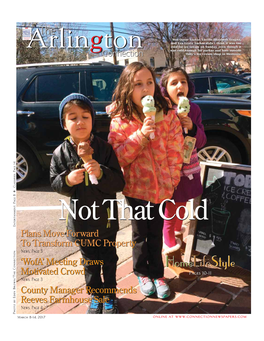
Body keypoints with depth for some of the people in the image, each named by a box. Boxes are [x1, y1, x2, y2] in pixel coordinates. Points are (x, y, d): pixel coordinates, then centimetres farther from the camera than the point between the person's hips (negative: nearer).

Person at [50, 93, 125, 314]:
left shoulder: (104, 149, -13)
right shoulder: (61, 153, -8)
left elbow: (119, 183, -14)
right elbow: (55, 184, -1)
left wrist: (101, 173, -32)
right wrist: (68, 180, -22)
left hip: (105, 217, -1)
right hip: (81, 219, 1)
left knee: (109, 258, 18)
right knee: (90, 260, 20)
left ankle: (110, 294, 41)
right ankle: (95, 294, 42)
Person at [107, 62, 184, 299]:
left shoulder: (167, 115, -8)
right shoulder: (120, 120, -11)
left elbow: (175, 150, -3)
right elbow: (118, 157, -16)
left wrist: (171, 180, -6)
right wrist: (140, 135, -28)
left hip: (161, 186, 1)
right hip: (136, 186, -1)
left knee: (156, 233, 15)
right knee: (140, 233, 15)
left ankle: (157, 273, 38)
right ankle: (142, 273, 40)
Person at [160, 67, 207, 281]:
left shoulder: (194, 109, -1)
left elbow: (201, 142, -1)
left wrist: (191, 128, -20)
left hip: (188, 170, 6)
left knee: (181, 208, 24)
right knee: (170, 214, 5)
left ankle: (178, 236, 52)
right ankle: (173, 257, 22)